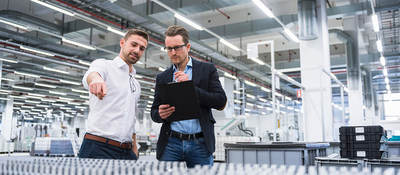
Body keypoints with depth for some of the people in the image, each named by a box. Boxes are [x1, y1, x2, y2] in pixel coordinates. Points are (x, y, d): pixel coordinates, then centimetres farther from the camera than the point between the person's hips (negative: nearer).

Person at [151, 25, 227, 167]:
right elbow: (154, 113, 15)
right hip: (171, 144, 2)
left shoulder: (207, 70, 5)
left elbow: (221, 102, -3)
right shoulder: (162, 78, 12)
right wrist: (160, 114, -10)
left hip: (200, 144, -1)